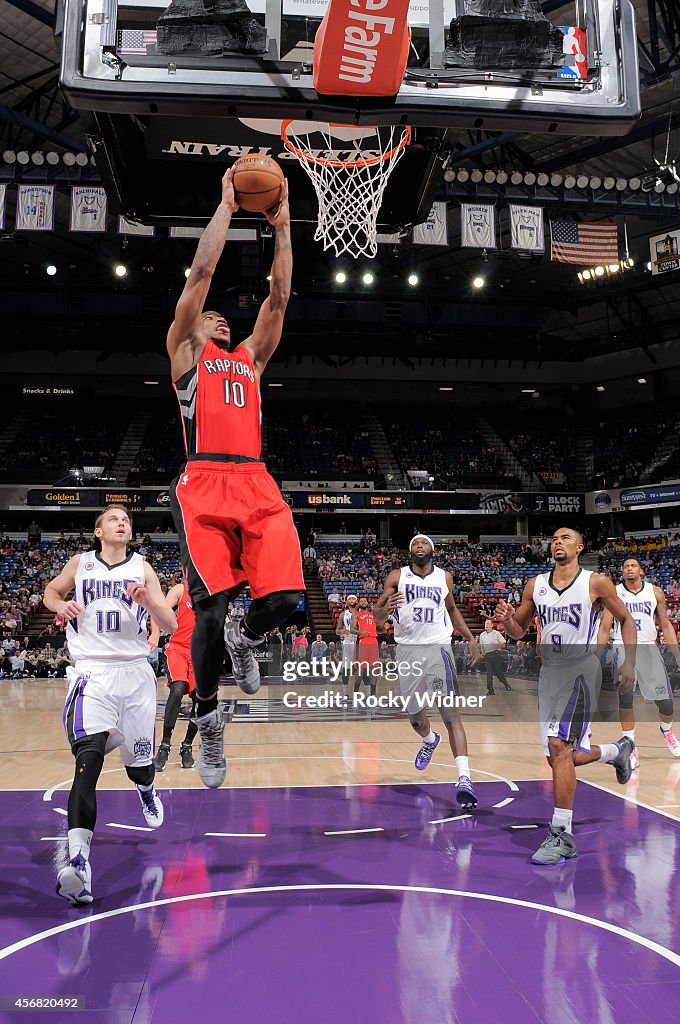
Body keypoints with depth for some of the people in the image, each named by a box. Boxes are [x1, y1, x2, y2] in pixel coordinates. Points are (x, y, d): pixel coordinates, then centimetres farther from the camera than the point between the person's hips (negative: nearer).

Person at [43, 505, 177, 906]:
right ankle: (79, 861, -27)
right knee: (88, 758, -22)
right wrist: (61, 604, 1)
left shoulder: (142, 569, 5)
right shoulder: (80, 563, 7)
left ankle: (147, 791, 52)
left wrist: (147, 600, -19)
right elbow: (51, 591, 25)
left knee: (140, 764, 14)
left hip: (135, 672, 2)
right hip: (92, 672, -1)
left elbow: (171, 625, 1)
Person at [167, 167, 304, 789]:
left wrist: (282, 226, 21)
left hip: (257, 486, 4)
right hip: (204, 486, -4)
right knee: (212, 608, -11)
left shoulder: (250, 358, 28)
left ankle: (244, 641, 25)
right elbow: (201, 273, 9)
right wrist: (226, 206, 14)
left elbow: (279, 297, 23)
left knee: (283, 598, -11)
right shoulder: (185, 351, 16)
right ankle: (208, 715, 12)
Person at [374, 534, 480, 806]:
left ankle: (464, 778, -20)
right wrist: (385, 609, -24)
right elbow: (377, 616, -1)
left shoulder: (445, 577, 8)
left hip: (438, 648, -1)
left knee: (451, 713, -14)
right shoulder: (396, 577, 2)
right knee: (414, 715, 15)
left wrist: (470, 637, 14)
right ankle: (430, 740, 50)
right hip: (408, 649, 1)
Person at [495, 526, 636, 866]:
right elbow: (518, 631, 12)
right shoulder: (534, 585, 6)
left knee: (559, 747, -20)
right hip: (549, 672, 6)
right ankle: (618, 751, 43)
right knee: (562, 756, 13)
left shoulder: (596, 583, -5)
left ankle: (561, 835, -12)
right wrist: (506, 619, -10)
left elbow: (625, 619, 6)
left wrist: (630, 662, -4)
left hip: (581, 670, -6)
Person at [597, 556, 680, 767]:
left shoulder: (655, 593, 4)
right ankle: (630, 747, -5)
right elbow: (604, 628, 3)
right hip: (623, 647, -1)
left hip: (648, 647, 2)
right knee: (625, 697, -16)